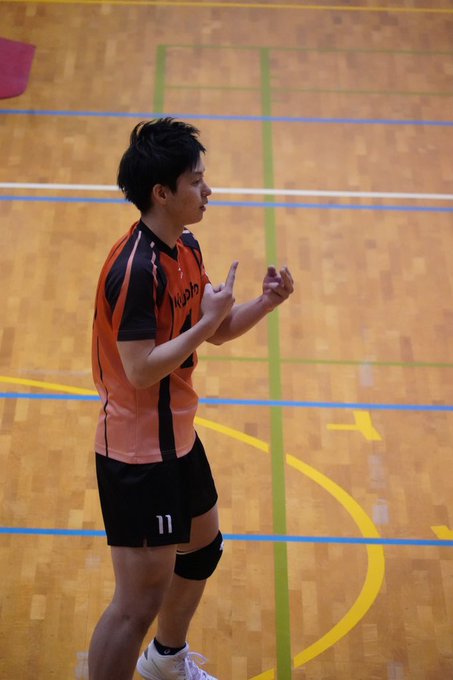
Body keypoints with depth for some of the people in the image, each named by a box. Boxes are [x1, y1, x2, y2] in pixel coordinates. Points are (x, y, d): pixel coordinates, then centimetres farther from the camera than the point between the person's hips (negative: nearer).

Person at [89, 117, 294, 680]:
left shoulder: (185, 248, 4)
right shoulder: (135, 268, -26)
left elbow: (216, 332, 12)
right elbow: (141, 371, -27)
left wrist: (266, 302, -4)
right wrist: (208, 320, -25)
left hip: (177, 437, 10)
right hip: (138, 453, -10)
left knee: (203, 549, 27)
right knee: (140, 599, -4)